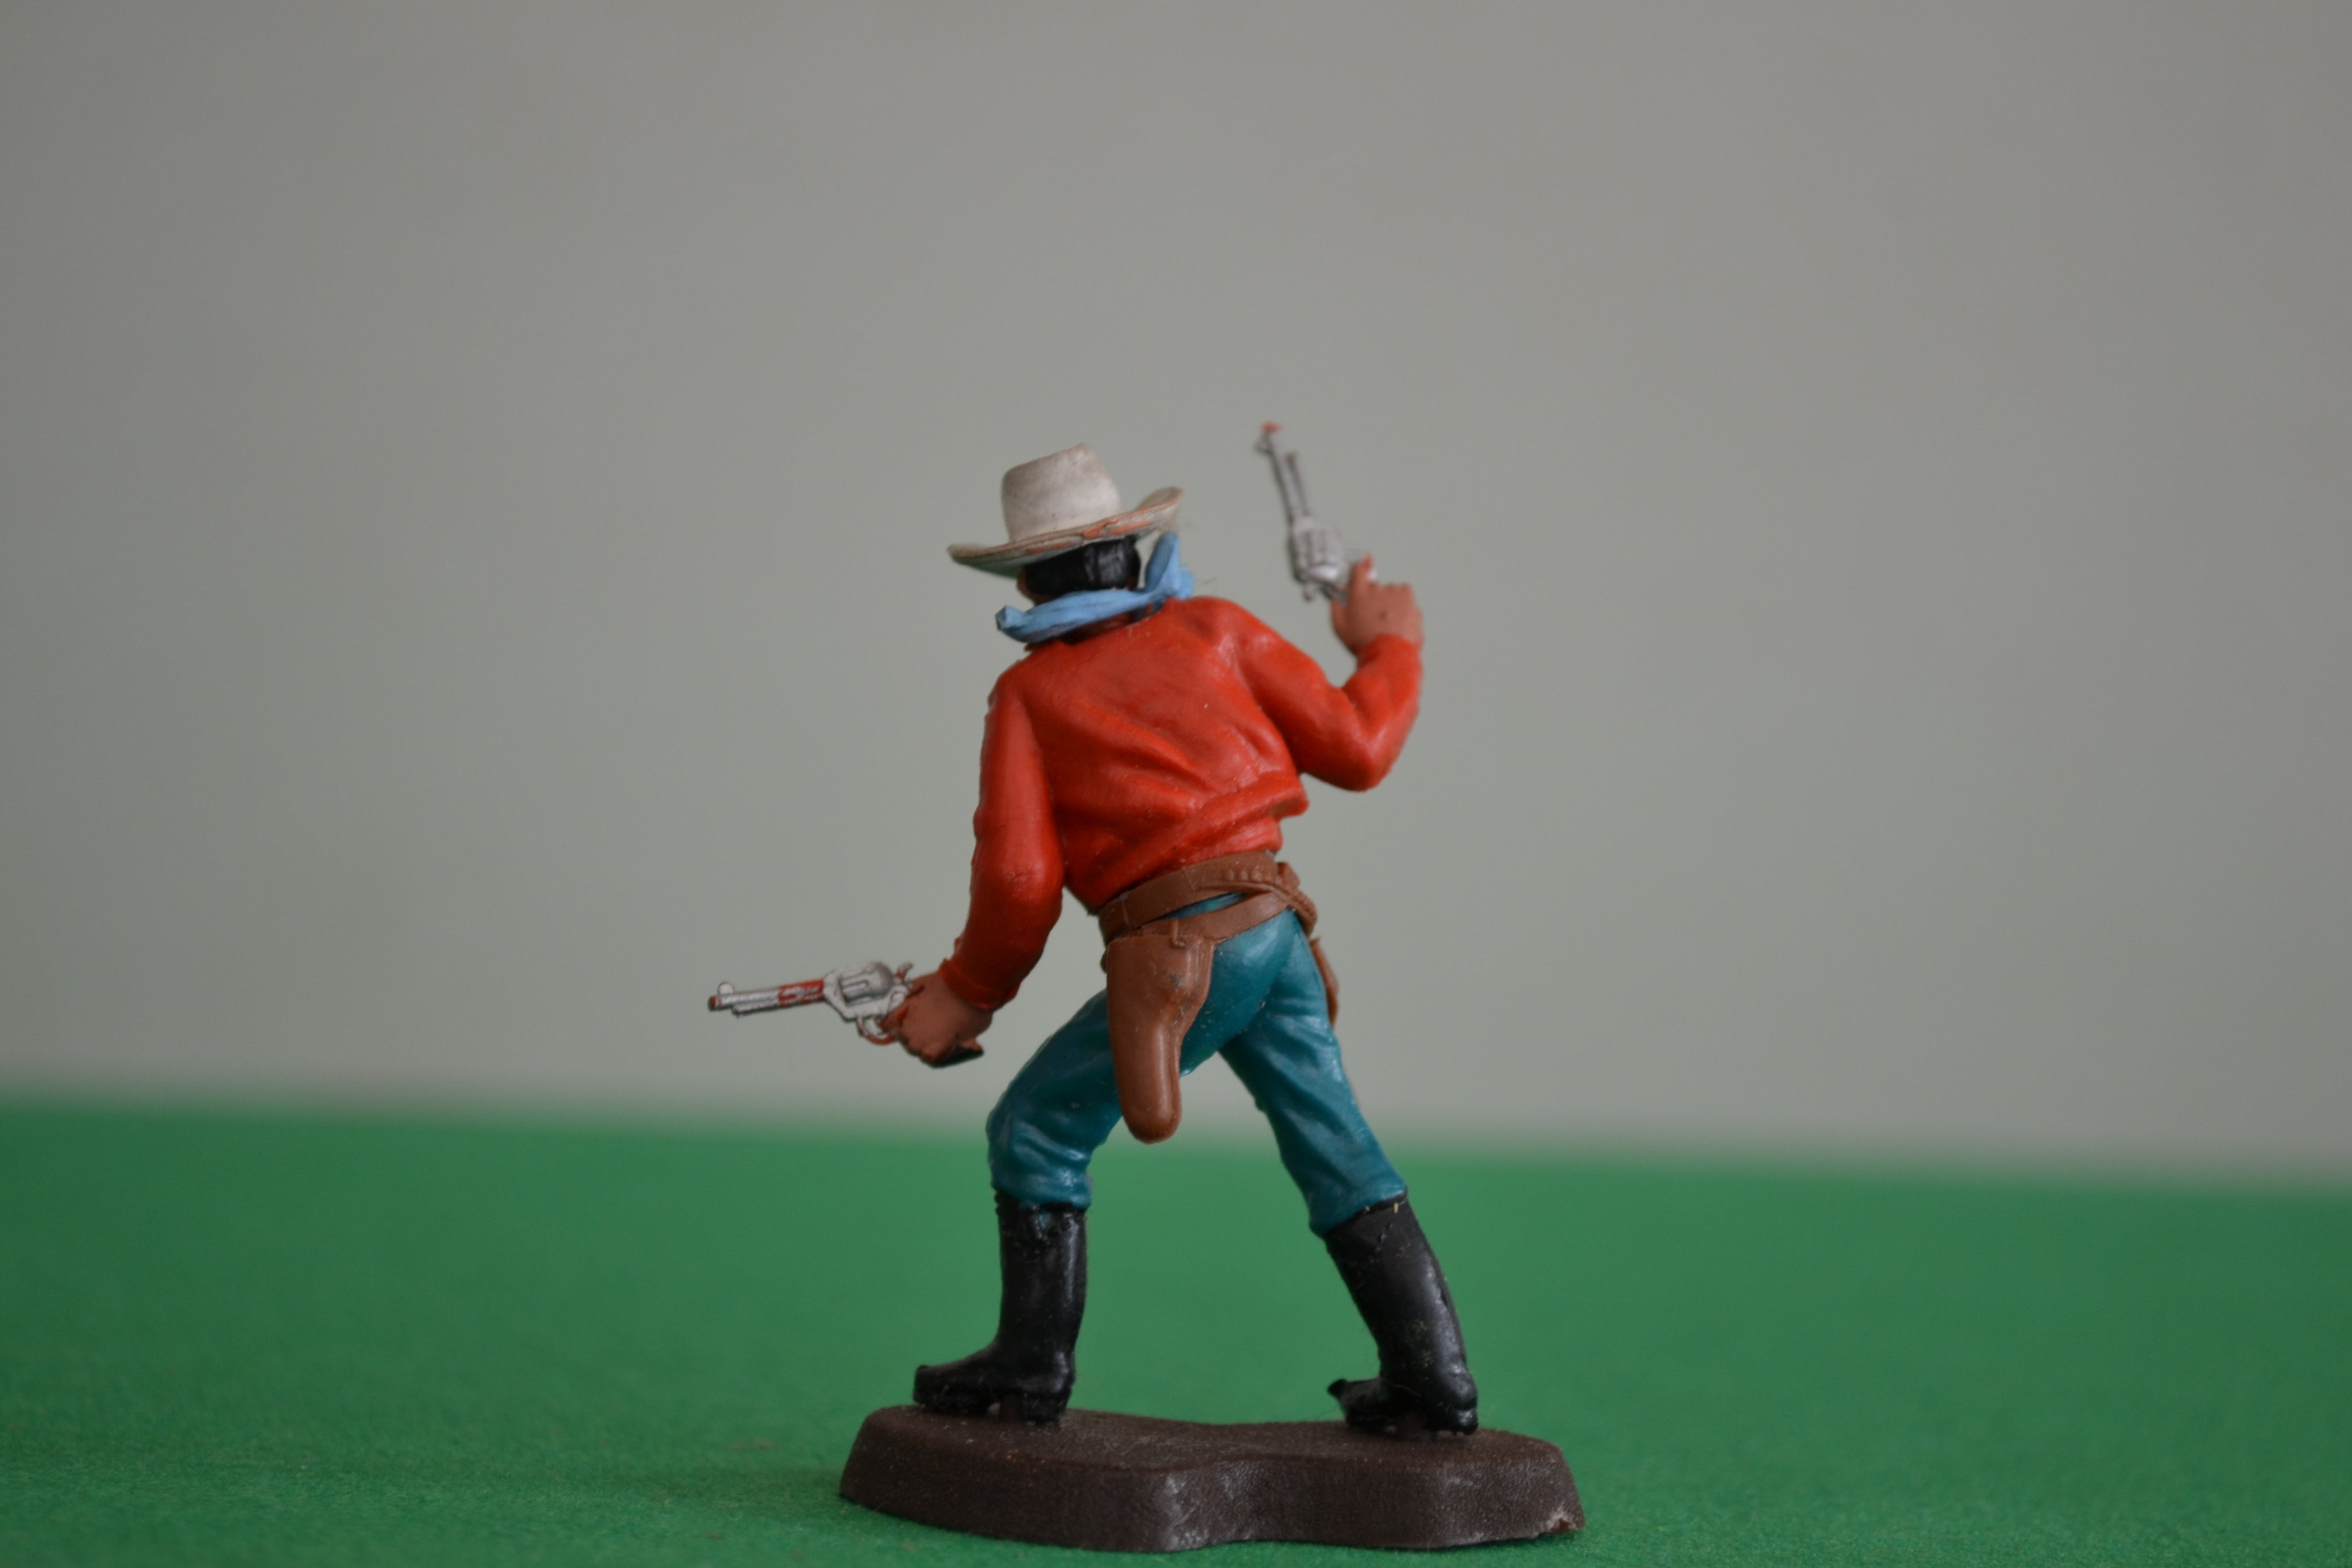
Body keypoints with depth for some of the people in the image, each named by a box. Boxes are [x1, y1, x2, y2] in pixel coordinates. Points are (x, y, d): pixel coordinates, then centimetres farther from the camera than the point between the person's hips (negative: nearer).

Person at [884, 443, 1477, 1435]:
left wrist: (968, 993, 13)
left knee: (1035, 1131, 10)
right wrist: (1390, 649, 29)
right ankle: (1433, 1381, 15)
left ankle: (1030, 1368, 12)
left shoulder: (1030, 692, 4)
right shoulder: (1215, 629, 11)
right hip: (1278, 928, 5)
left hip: (1182, 948, -5)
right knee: (1335, 1149, 13)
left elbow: (1020, 880, -3)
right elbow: (1354, 751, 11)